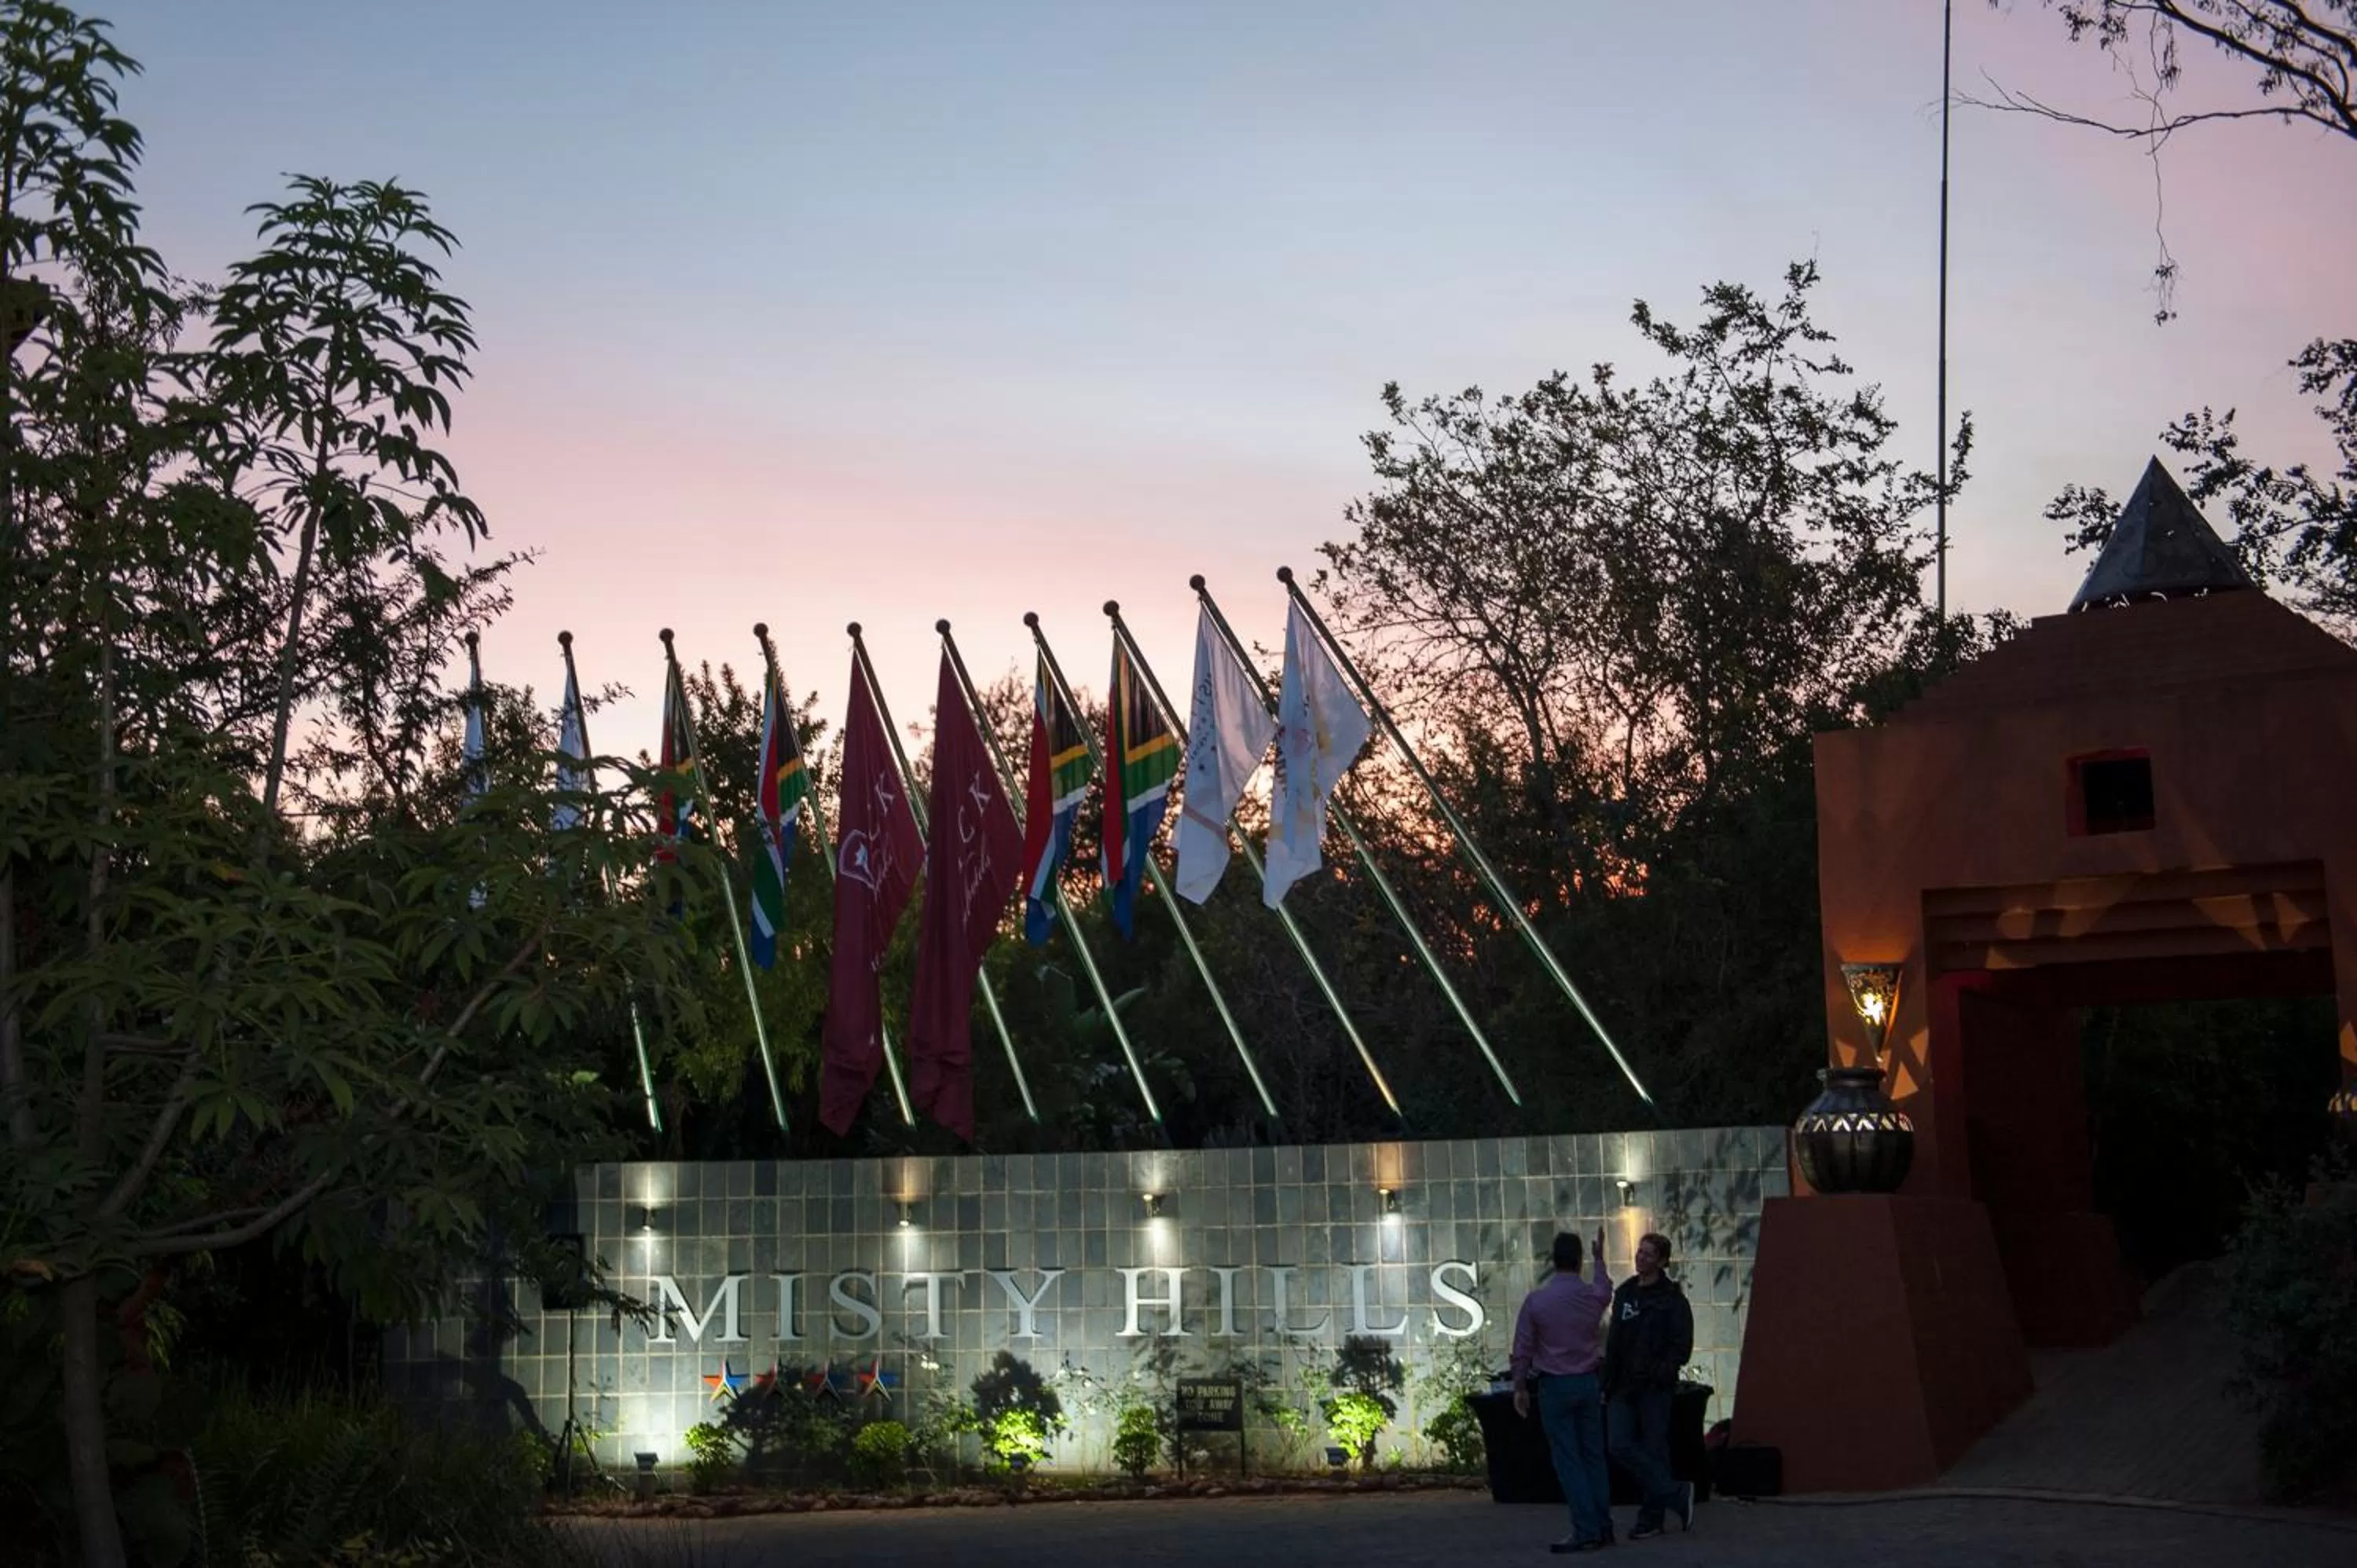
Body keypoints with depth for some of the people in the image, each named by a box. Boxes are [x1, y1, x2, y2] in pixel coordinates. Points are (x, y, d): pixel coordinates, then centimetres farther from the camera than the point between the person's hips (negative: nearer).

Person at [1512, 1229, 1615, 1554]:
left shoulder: (1535, 1300, -12)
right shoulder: (1595, 1295, -2)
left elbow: (1523, 1349, -7)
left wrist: (1520, 1388, 4)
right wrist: (1600, 1256, 41)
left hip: (1554, 1386, -3)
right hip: (1588, 1382, 3)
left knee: (1567, 1460, -1)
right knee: (1593, 1456, 11)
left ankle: (1586, 1531, -5)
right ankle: (1603, 1527, 13)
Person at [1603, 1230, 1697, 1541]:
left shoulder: (1672, 1299, -4)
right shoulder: (1624, 1293, 15)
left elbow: (1682, 1346, -9)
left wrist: (1662, 1373, -21)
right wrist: (1608, 1383, 14)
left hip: (1655, 1388, -6)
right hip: (1623, 1387, 6)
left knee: (1654, 1450, -1)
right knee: (1621, 1446, -5)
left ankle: (1652, 1517, 10)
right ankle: (1677, 1495, 4)